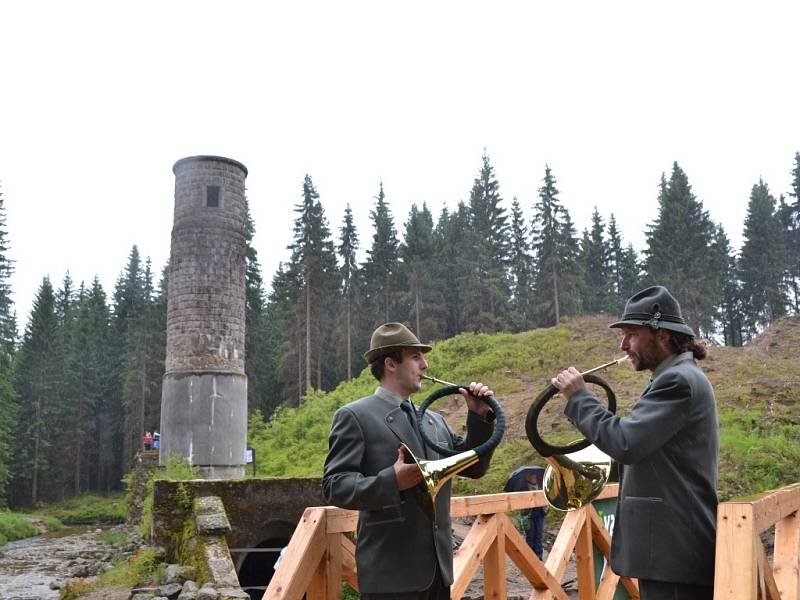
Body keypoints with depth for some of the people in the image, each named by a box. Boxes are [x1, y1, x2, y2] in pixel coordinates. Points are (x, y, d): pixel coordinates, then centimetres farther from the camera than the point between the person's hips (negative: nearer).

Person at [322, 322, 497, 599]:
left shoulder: (434, 420, 15)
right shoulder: (354, 416, -5)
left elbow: (474, 468, 16)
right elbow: (334, 485, -12)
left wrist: (479, 417, 3)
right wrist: (390, 482, -27)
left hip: (438, 567, 7)